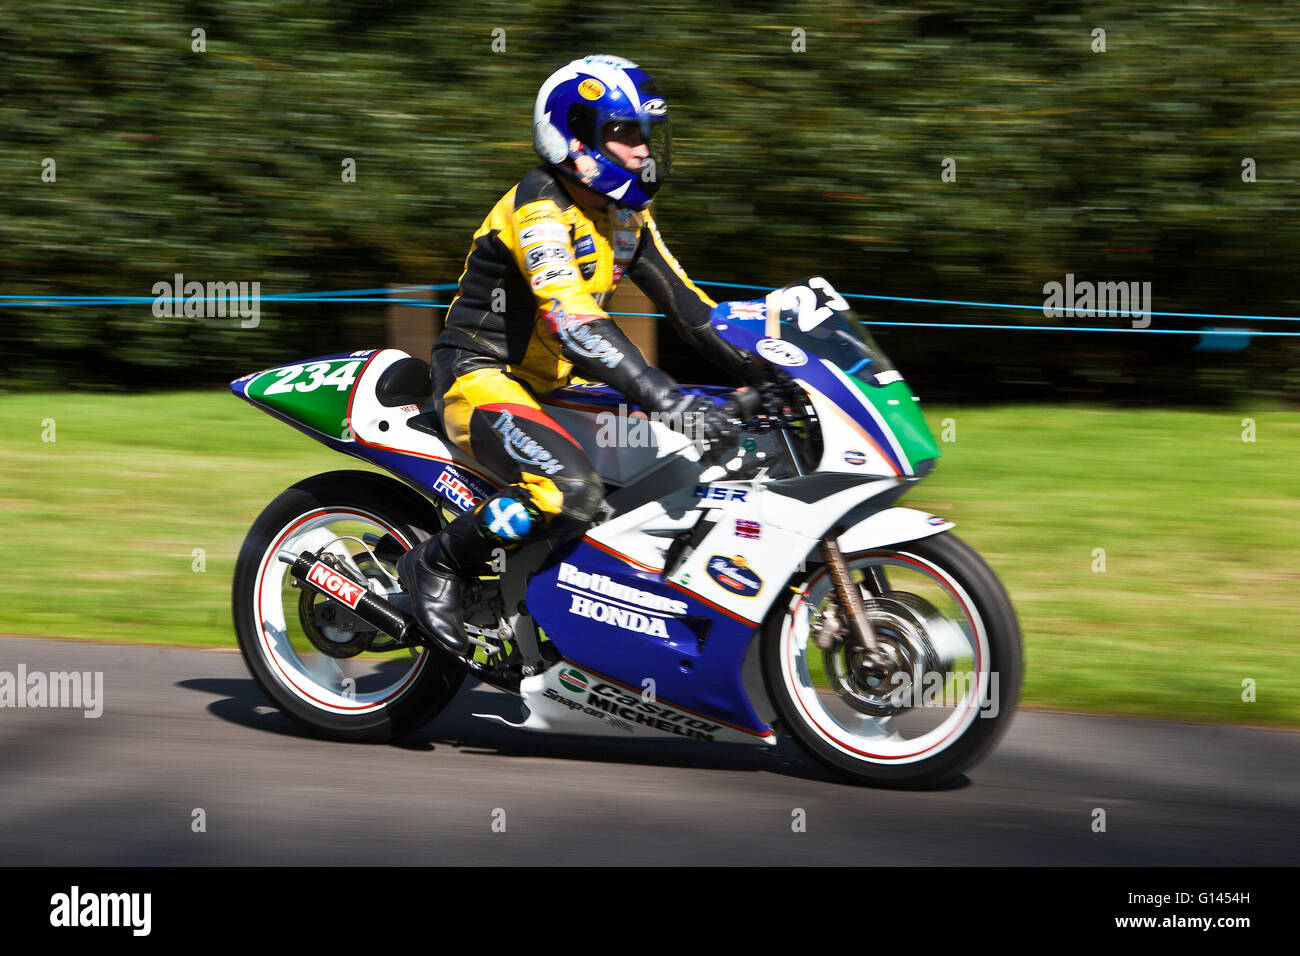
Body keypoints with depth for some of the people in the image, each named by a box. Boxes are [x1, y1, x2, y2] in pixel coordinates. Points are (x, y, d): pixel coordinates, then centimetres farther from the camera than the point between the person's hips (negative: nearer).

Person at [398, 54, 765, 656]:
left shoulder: (625, 215, 8)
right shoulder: (539, 205, -21)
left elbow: (684, 304, 10)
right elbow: (570, 317, -34)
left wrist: (762, 372, -4)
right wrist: (666, 400, -43)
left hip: (554, 383, 9)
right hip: (482, 379, -9)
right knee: (573, 490, -33)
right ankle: (437, 564, -13)